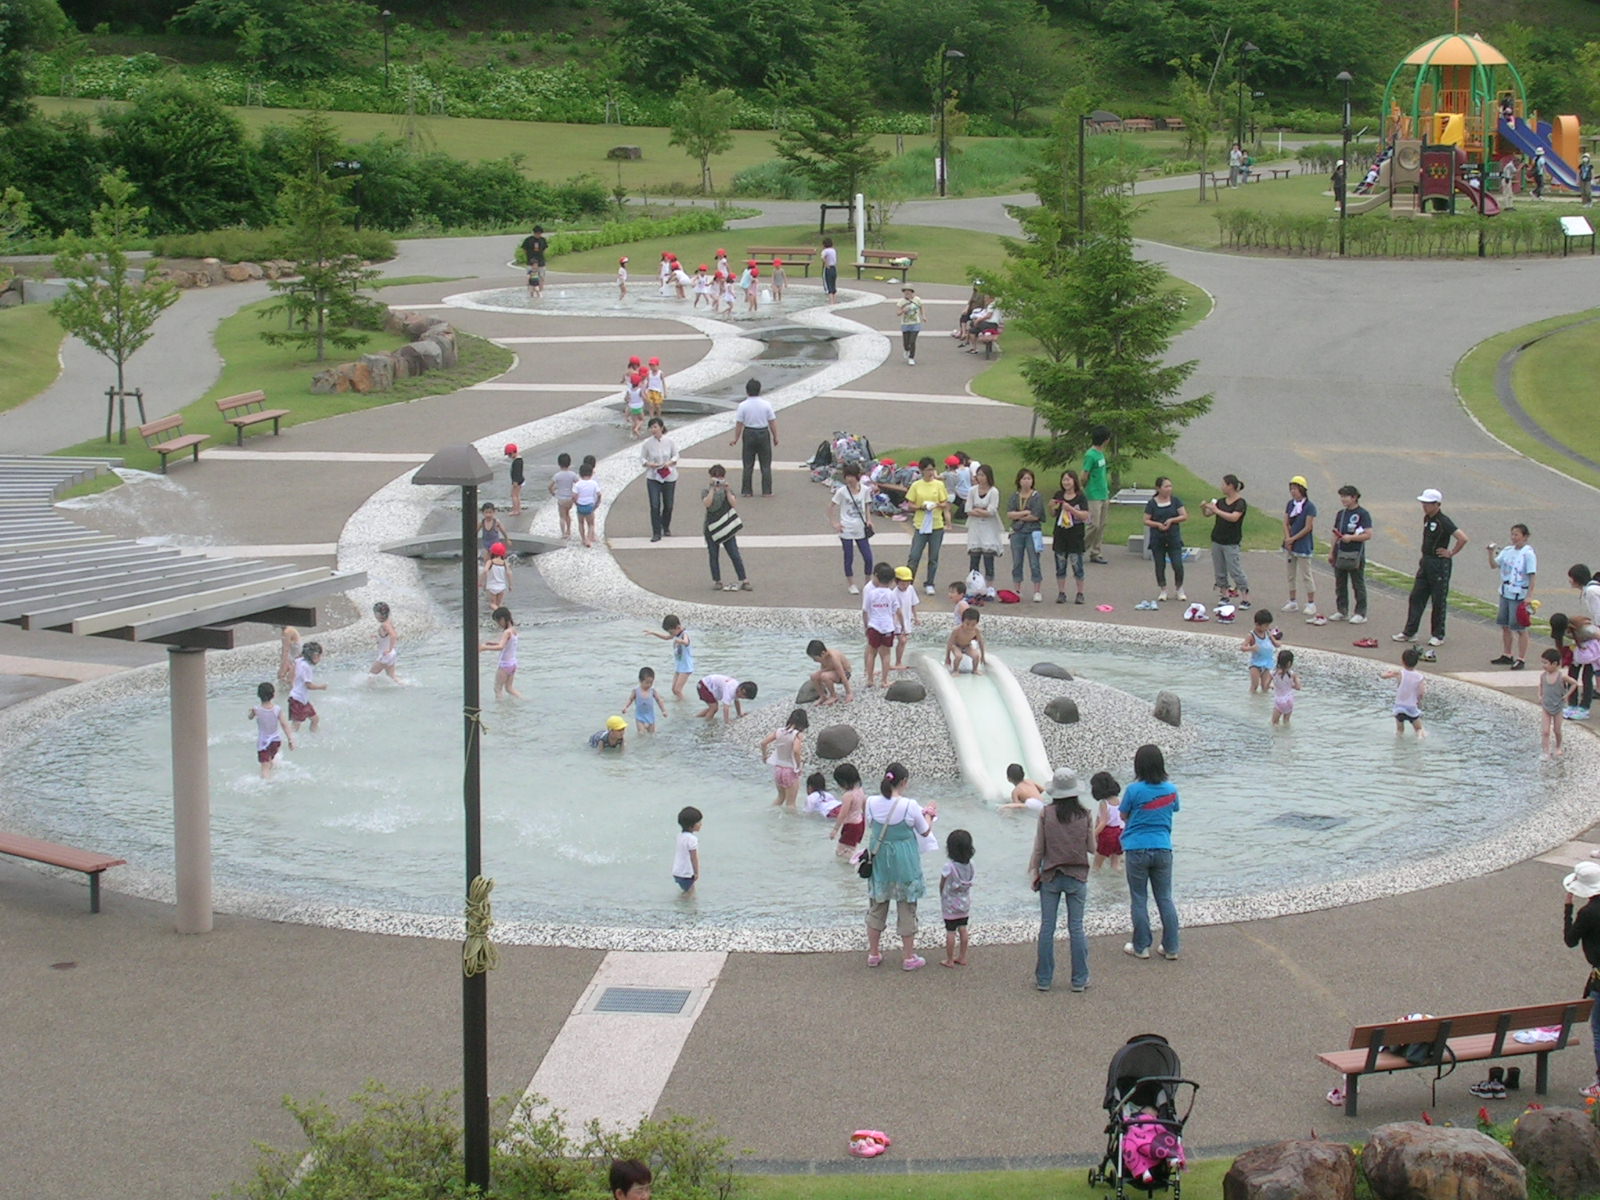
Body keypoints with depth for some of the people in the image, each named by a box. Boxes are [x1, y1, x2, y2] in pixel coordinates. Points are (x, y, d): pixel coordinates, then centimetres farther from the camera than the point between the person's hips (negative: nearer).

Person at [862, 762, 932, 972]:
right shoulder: (910, 806, -19)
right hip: (904, 861, -3)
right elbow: (925, 832, -5)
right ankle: (909, 957, 18)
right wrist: (928, 815, 15)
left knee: (877, 906, 18)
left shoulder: (872, 803, -10)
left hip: (879, 860, 3)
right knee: (906, 908, 11)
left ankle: (873, 953, 26)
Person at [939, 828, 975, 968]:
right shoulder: (969, 865, -8)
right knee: (962, 929, 15)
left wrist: (942, 897, 7)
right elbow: (969, 884, 2)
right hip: (965, 903, 5)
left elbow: (942, 886, -11)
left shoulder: (948, 867, -23)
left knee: (950, 931, 3)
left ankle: (949, 960, 11)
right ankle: (962, 957, 24)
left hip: (950, 905, -5)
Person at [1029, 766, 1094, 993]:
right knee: (1076, 927, 7)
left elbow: (1039, 848, -4)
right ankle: (1079, 980, 11)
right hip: (1077, 877, 0)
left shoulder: (1046, 814, -9)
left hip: (1050, 876, 0)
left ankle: (1044, 978, 12)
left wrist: (1033, 871, 8)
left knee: (1047, 928, 7)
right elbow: (1092, 848, 0)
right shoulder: (1084, 815, -7)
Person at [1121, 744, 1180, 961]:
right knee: (1165, 899, 11)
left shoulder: (1134, 790, -14)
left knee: (1138, 900, 8)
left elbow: (1123, 815, -2)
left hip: (1137, 850, -3)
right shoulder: (1170, 790, -2)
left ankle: (1141, 947, 13)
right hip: (1163, 849, 3)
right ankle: (1171, 948, 14)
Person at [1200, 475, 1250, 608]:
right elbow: (1208, 514, 14)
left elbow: (1234, 517, -25)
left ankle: (1246, 599, -5)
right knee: (1219, 571, 7)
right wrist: (1203, 508, -7)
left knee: (1235, 571, -9)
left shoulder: (1241, 502, -10)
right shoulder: (1221, 502, 10)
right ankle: (1224, 595, 16)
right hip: (1217, 540, 7)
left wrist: (1217, 510, -24)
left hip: (1231, 542, -7)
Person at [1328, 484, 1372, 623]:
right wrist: (1331, 552, 16)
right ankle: (1342, 611, 20)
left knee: (1358, 585, 0)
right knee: (1340, 584, 11)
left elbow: (1368, 535, -14)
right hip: (1340, 554, 7)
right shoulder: (1340, 514, 12)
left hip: (1355, 555, -7)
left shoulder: (1363, 514, -8)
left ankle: (1360, 613, 5)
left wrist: (1351, 537, -21)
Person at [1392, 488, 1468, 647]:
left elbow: (1463, 538, -25)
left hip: (1439, 564, -8)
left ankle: (1438, 636, 10)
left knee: (1438, 601, 1)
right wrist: (1424, 557, 15)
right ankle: (1409, 632, 13)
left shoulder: (1443, 522, -18)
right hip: (1425, 562, 8)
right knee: (1416, 597, 8)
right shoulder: (1427, 519, 8)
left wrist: (1450, 553, -16)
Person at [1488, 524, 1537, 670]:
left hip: (1519, 596, -7)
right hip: (1505, 593, 7)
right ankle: (1506, 656, 26)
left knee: (1520, 628, 1)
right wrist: (1491, 553, -11)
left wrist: (1529, 596, -17)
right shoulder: (1507, 551, 6)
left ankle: (1521, 659, 8)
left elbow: (1532, 576, -13)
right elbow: (1494, 564, 6)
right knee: (1505, 626, 14)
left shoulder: (1528, 554, -12)